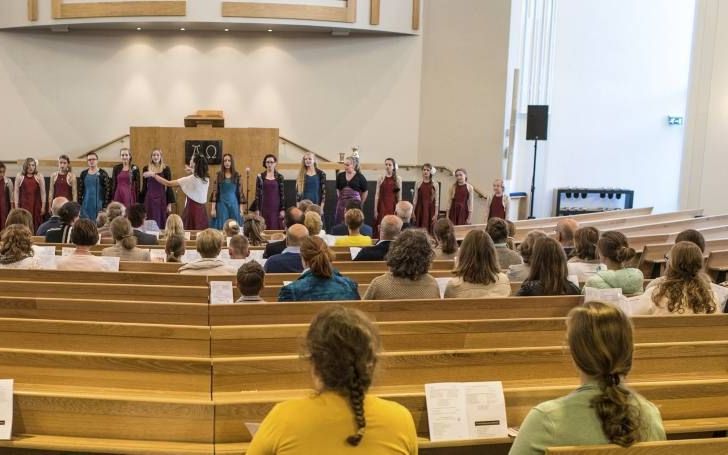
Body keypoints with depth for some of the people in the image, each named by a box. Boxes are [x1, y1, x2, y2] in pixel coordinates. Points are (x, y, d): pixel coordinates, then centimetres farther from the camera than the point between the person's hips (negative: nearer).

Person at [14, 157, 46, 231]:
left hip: (36, 205, 0)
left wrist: (43, 206, -2)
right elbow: (16, 192, 6)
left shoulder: (39, 176, 3)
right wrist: (16, 206, 1)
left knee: (36, 226, -1)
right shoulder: (19, 176, 5)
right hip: (23, 204, 0)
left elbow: (43, 192, 2)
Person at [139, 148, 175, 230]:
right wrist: (141, 203, 6)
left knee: (161, 223, 0)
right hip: (149, 199, 1)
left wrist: (169, 203, -5)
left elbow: (169, 187, 0)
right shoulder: (146, 169, 5)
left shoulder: (166, 169, 0)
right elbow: (144, 187, 9)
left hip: (162, 199, -1)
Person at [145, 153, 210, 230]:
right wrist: (193, 171, 30)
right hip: (202, 210, 7)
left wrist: (153, 174, 1)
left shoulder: (190, 179, -14)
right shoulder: (206, 179, 4)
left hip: (192, 209, -6)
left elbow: (168, 183, -9)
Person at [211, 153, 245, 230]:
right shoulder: (218, 175, 1)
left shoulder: (237, 175, 2)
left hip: (234, 204, 1)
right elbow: (215, 192, 0)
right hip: (221, 204, -1)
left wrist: (241, 208, -2)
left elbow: (240, 192, 3)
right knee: (221, 228, 0)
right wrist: (213, 208, -6)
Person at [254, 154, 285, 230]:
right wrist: (257, 209, -2)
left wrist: (282, 209, -2)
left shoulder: (279, 176, 2)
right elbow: (257, 193, 3)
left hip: (276, 207, 0)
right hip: (264, 207, 0)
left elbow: (282, 194, 3)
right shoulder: (260, 176, 3)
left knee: (276, 229, -1)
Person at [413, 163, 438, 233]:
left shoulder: (434, 185, 2)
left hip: (430, 209, 0)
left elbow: (436, 200, 1)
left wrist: (436, 214, -4)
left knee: (430, 229, -1)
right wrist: (413, 212, 0)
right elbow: (415, 198, 4)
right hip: (420, 209, 0)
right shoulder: (418, 184, 3)